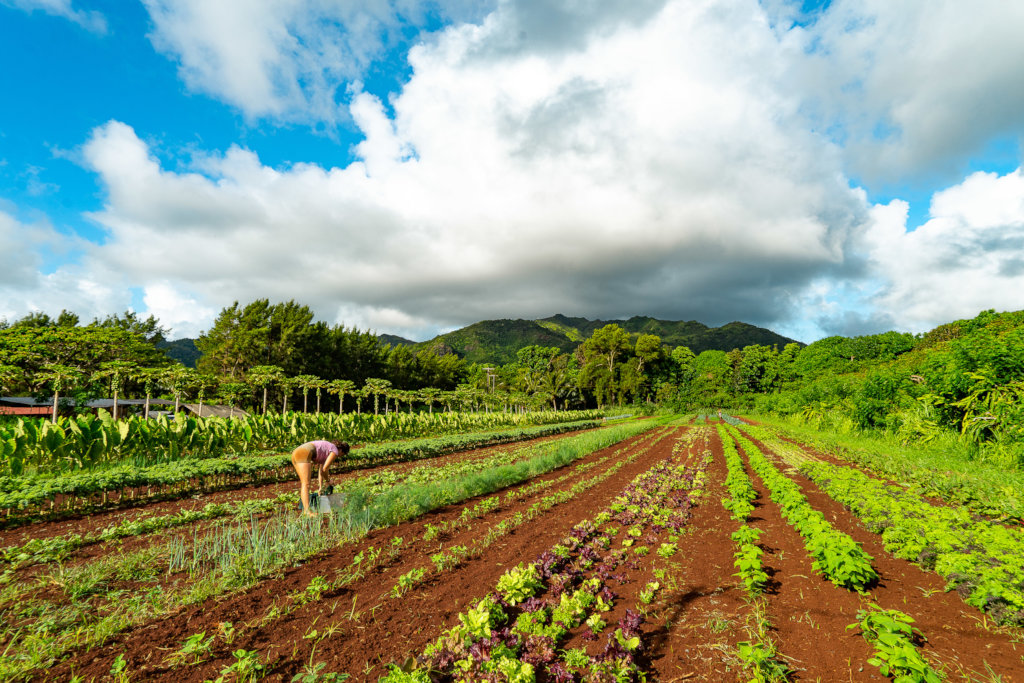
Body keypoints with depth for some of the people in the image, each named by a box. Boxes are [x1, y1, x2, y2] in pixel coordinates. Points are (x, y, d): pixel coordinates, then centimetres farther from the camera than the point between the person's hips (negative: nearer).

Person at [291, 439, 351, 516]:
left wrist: (320, 487, 29)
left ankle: (304, 509, 17)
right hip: (303, 454, -10)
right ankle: (307, 511, -22)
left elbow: (320, 470, 31)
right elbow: (324, 469, -1)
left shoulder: (325, 451, 31)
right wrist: (327, 480, 16)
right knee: (306, 483, -15)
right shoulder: (335, 451, 5)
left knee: (304, 482, 17)